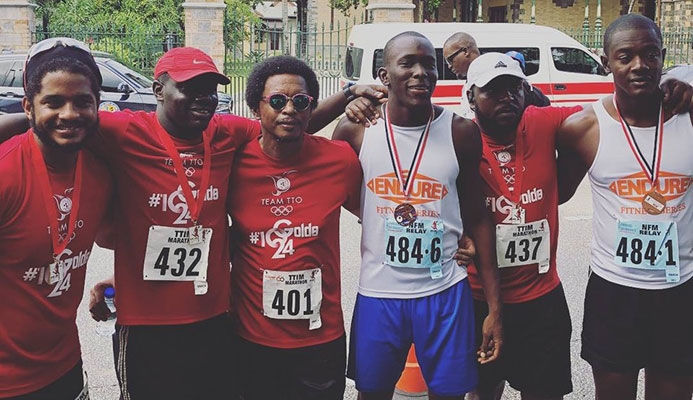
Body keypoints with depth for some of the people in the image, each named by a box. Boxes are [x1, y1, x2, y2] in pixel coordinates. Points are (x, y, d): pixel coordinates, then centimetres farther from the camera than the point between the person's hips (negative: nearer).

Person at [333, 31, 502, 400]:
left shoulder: (461, 133, -4)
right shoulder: (355, 130, -4)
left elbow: (477, 217, 1)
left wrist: (495, 307, -1)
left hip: (444, 292, 0)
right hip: (378, 291, 1)